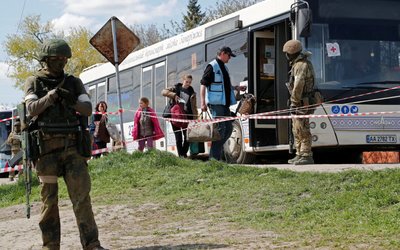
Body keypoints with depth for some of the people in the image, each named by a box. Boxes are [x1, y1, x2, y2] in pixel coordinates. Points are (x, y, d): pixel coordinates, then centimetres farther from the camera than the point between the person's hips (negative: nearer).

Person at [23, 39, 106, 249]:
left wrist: (72, 102, -17)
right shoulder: (34, 82, 7)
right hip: (46, 146, -1)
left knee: (81, 195, -7)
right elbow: (31, 109, -8)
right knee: (49, 198, 1)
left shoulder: (74, 82, 13)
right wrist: (50, 96, -22)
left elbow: (88, 109, 2)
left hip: (73, 146, 1)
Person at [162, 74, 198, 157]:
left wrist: (195, 118, -2)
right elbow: (164, 92, -5)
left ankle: (184, 153, 9)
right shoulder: (176, 88, 6)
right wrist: (174, 95, -19)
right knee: (178, 137, -5)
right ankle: (180, 155, -6)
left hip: (186, 116, 2)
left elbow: (194, 107, 9)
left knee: (187, 136, -2)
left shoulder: (192, 93, 10)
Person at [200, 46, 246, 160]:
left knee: (228, 129, 9)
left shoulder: (224, 67, 20)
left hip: (225, 103, 9)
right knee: (220, 128, -9)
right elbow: (203, 84, -11)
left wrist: (236, 88, 19)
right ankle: (214, 157, -4)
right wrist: (203, 102, -17)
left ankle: (216, 151, 16)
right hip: (216, 103, -9)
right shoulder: (212, 66, -7)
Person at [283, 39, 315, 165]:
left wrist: (294, 101, -17)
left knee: (302, 130, -9)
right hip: (299, 102, 11)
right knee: (297, 130, 15)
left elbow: (298, 85, -25)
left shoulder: (301, 65, -17)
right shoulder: (298, 64, 17)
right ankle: (299, 155, 21)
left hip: (301, 103, -11)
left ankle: (306, 156, -8)